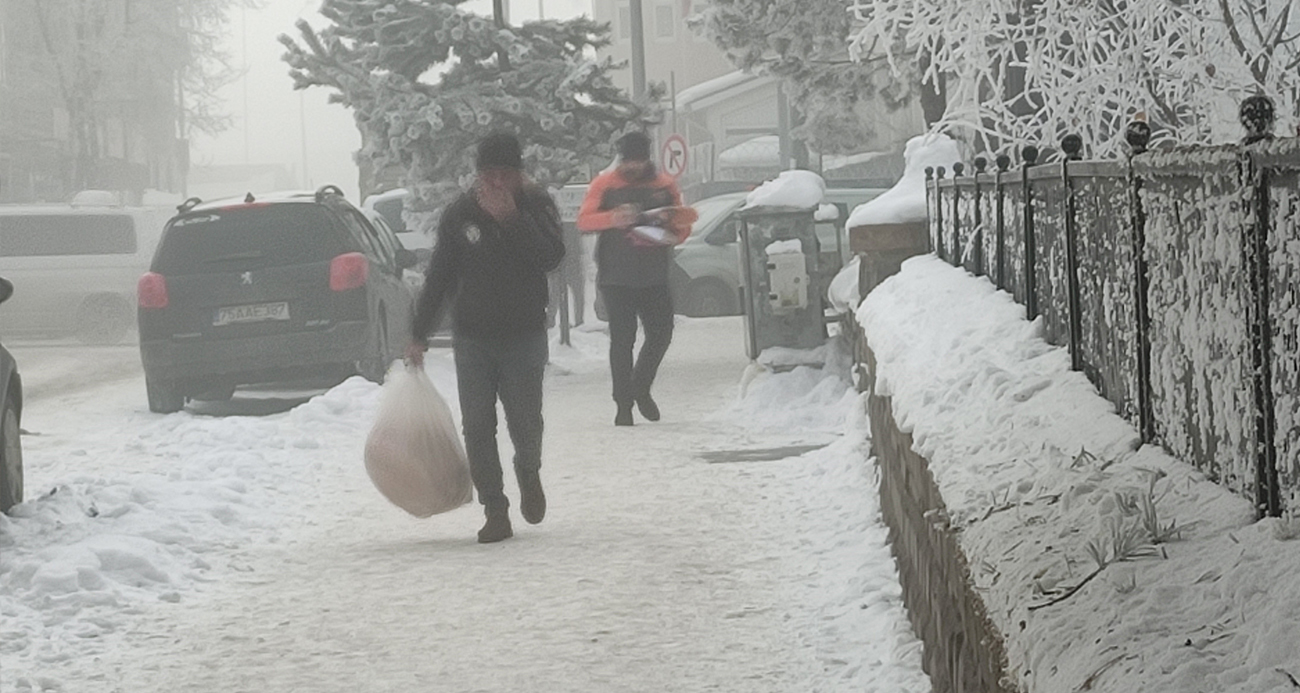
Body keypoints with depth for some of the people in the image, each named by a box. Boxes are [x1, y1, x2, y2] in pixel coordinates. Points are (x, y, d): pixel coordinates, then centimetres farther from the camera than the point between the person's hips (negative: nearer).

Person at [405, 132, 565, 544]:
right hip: (472, 336, 1)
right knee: (477, 427, -3)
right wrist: (419, 336, 4)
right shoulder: (460, 215, -1)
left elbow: (552, 257, -19)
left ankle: (528, 472, 32)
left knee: (525, 422, -1)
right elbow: (438, 278, 5)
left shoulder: (536, 205, -3)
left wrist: (511, 218, -26)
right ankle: (495, 510, 5)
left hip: (524, 335, -1)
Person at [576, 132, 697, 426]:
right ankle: (623, 404, 0)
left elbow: (683, 227, 15)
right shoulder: (605, 184, 2)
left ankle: (641, 389, 22)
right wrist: (613, 219, -24)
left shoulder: (665, 185, 10)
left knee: (661, 334, 0)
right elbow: (583, 221, -6)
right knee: (622, 339, -4)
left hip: (654, 277, 3)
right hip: (616, 277, -3)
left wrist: (673, 228, -9)